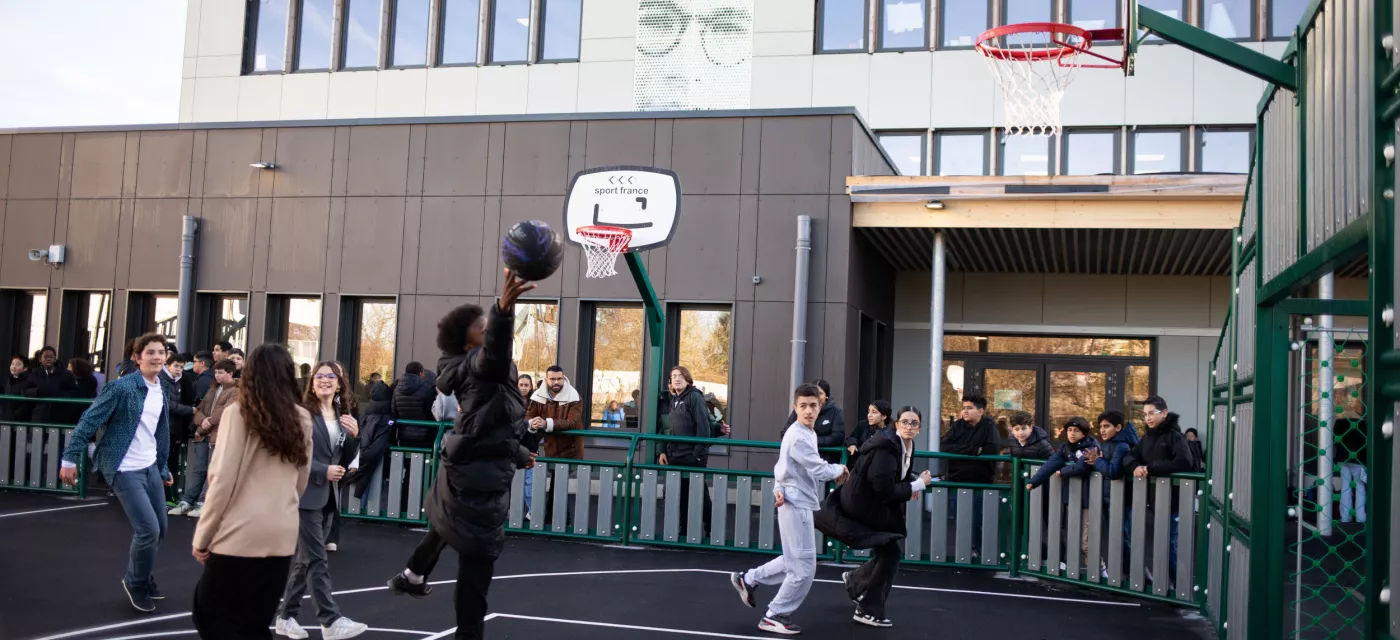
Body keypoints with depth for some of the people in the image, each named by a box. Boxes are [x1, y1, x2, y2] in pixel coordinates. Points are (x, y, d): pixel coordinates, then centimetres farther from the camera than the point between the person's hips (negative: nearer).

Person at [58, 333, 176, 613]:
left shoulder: (162, 393, 8)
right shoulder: (122, 387, -14)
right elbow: (89, 420, -14)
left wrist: (163, 468, 21)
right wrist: (71, 458, -18)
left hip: (151, 467, 7)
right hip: (126, 470, -7)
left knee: (159, 529, 11)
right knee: (148, 529, -11)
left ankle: (142, 579, 33)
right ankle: (136, 583, 12)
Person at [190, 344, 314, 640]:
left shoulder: (238, 413, -6)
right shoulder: (303, 419, 5)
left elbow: (223, 480, -9)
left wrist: (202, 536, -1)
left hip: (241, 533, -4)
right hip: (283, 534, 4)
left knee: (209, 614, 11)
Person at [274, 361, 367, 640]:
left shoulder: (344, 415, 10)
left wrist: (354, 435, -6)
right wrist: (323, 470, -19)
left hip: (328, 496, 7)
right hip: (305, 494, -7)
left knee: (304, 559, 13)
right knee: (317, 559, -7)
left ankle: (286, 617, 23)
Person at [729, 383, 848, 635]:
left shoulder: (808, 433, 12)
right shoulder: (798, 437, -20)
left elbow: (780, 467, 17)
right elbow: (820, 470, -23)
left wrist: (779, 488, 0)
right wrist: (840, 470, -3)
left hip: (798, 504, 10)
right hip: (797, 505, -10)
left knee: (794, 561, 22)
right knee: (804, 568, -3)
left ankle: (748, 579, 30)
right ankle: (775, 616, 10)